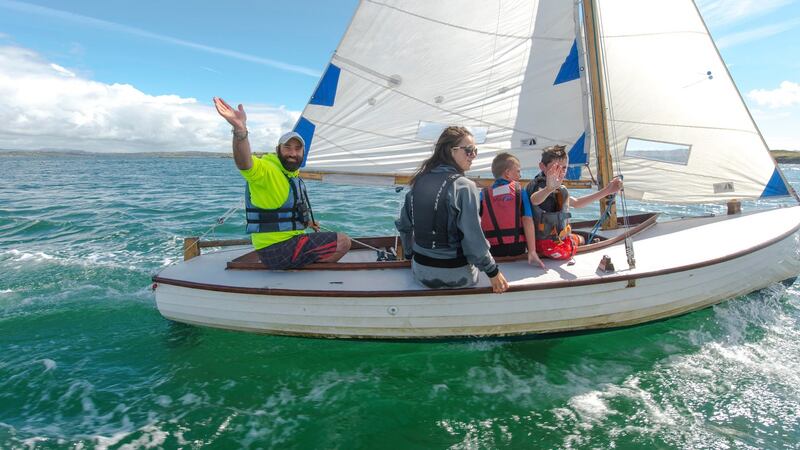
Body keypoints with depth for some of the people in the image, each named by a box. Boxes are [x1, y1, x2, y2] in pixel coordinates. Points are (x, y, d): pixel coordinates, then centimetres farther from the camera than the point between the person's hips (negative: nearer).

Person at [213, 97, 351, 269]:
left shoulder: (294, 175, 13)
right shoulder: (266, 170, -17)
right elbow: (244, 163, -40)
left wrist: (306, 221, 31)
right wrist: (240, 129, -56)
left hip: (290, 241, 10)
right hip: (278, 250, -10)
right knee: (343, 242, -9)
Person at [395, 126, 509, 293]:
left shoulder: (420, 180, 0)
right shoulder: (464, 186, -18)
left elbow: (403, 224, 8)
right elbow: (474, 238, -19)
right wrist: (493, 272, -7)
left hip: (421, 273, 5)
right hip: (455, 275, -5)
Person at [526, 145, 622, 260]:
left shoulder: (560, 191, 9)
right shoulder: (538, 185, -23)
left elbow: (576, 203, 22)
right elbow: (534, 200, -48)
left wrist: (607, 191, 15)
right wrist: (548, 189, -73)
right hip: (547, 246, -8)